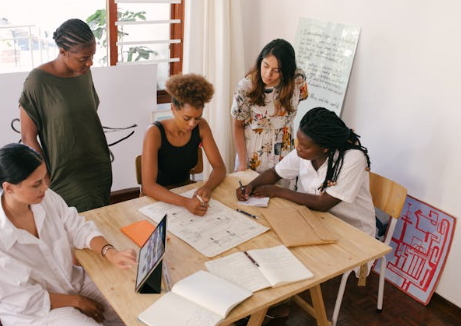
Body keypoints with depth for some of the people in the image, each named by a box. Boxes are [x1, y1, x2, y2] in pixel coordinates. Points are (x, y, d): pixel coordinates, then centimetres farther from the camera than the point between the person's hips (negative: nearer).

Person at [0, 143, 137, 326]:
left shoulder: (47, 198, -14)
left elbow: (79, 229, -4)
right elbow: (26, 300, -19)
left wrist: (111, 254, -22)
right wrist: (76, 301, -11)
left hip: (73, 280, 5)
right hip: (35, 311, -5)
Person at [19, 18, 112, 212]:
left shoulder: (85, 73, 1)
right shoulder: (38, 80, -16)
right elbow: (28, 138, -11)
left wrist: (102, 158, 15)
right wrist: (47, 180, -10)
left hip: (100, 169, 5)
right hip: (66, 178, -5)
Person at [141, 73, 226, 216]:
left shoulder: (201, 127, -9)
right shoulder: (155, 133, -23)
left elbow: (219, 167, -6)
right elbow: (148, 186, -30)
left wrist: (207, 187, -28)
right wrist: (186, 202, -44)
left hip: (187, 190, 4)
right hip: (160, 197, -4)